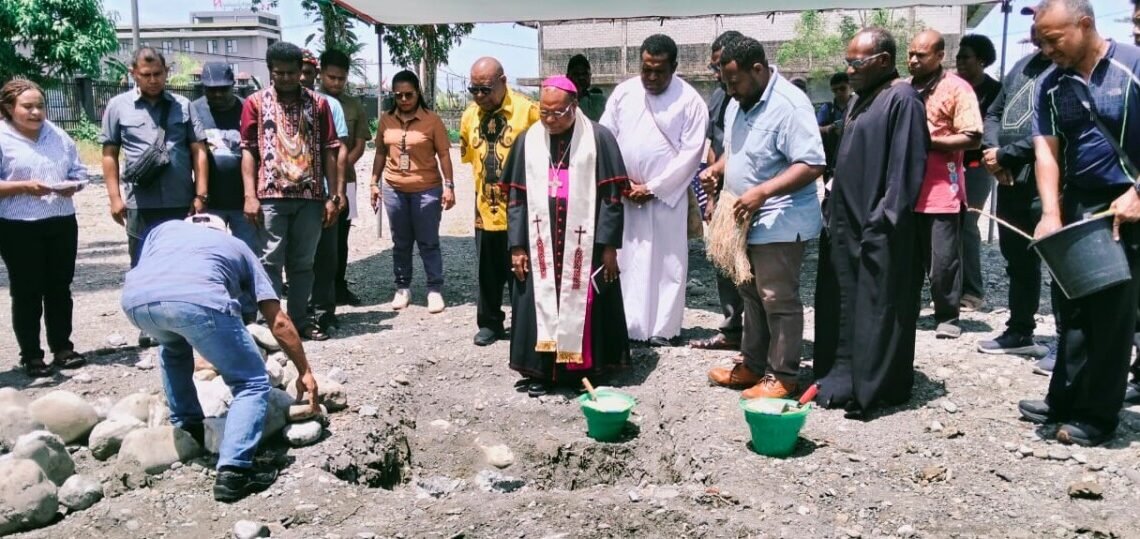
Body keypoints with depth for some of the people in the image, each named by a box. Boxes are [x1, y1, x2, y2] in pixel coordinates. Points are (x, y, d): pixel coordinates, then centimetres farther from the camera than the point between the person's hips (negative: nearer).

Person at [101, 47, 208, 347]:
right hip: (141, 203, 0)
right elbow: (110, 154, 6)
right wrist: (115, 197, -1)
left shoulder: (182, 106, 7)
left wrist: (201, 194, -2)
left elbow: (198, 151, 5)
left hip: (181, 201, 1)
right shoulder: (118, 106, 6)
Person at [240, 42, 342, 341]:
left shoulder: (318, 103, 8)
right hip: (271, 196, -2)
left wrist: (332, 197, 1)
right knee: (271, 261, 0)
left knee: (303, 262, 9)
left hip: (310, 196, 2)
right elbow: (248, 150, 1)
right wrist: (250, 195, -8)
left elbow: (329, 151, 7)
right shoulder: (256, 102, 5)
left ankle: (299, 318, 18)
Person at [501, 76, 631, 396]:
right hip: (539, 244, 2)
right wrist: (517, 246, 1)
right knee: (540, 305, 5)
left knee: (582, 305, 5)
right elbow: (516, 198, 6)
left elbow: (612, 196, -4)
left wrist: (609, 245, -8)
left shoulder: (599, 138, -3)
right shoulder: (528, 141, 5)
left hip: (584, 243, -2)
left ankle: (584, 368, 18)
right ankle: (540, 371, 16)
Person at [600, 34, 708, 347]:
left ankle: (662, 329, 13)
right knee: (626, 259, 7)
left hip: (666, 195, -3)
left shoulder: (690, 101, -7)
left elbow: (690, 153, -10)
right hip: (623, 192, 3)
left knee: (666, 262, 3)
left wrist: (652, 187, -12)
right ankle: (625, 323, 17)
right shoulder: (623, 92, 4)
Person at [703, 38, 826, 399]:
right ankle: (752, 365, 29)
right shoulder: (737, 105, 9)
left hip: (779, 222, -9)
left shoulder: (789, 105, -20)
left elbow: (812, 165, -25)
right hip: (746, 220, 9)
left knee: (779, 300, -1)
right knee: (752, 296, 17)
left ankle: (782, 376, 11)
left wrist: (762, 192, -31)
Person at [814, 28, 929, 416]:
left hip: (878, 229, -9)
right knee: (848, 304, 13)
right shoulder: (862, 98, 15)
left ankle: (871, 388, 7)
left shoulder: (902, 100, -13)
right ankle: (845, 377, 23)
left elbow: (905, 168, -18)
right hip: (851, 223, 9)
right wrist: (837, 214, 16)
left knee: (877, 308, -1)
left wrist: (881, 223, -20)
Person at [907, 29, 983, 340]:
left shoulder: (956, 89, -5)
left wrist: (928, 141, -18)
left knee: (944, 260, -1)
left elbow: (972, 138, -12)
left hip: (942, 191, -5)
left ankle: (948, 318, 11)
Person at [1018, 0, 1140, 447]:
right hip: (1075, 207, 5)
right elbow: (1046, 151, -2)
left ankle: (1098, 414, 11)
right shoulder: (1051, 85, 2)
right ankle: (1065, 399, 21)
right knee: (1072, 307, 11)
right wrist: (1051, 214, -13)